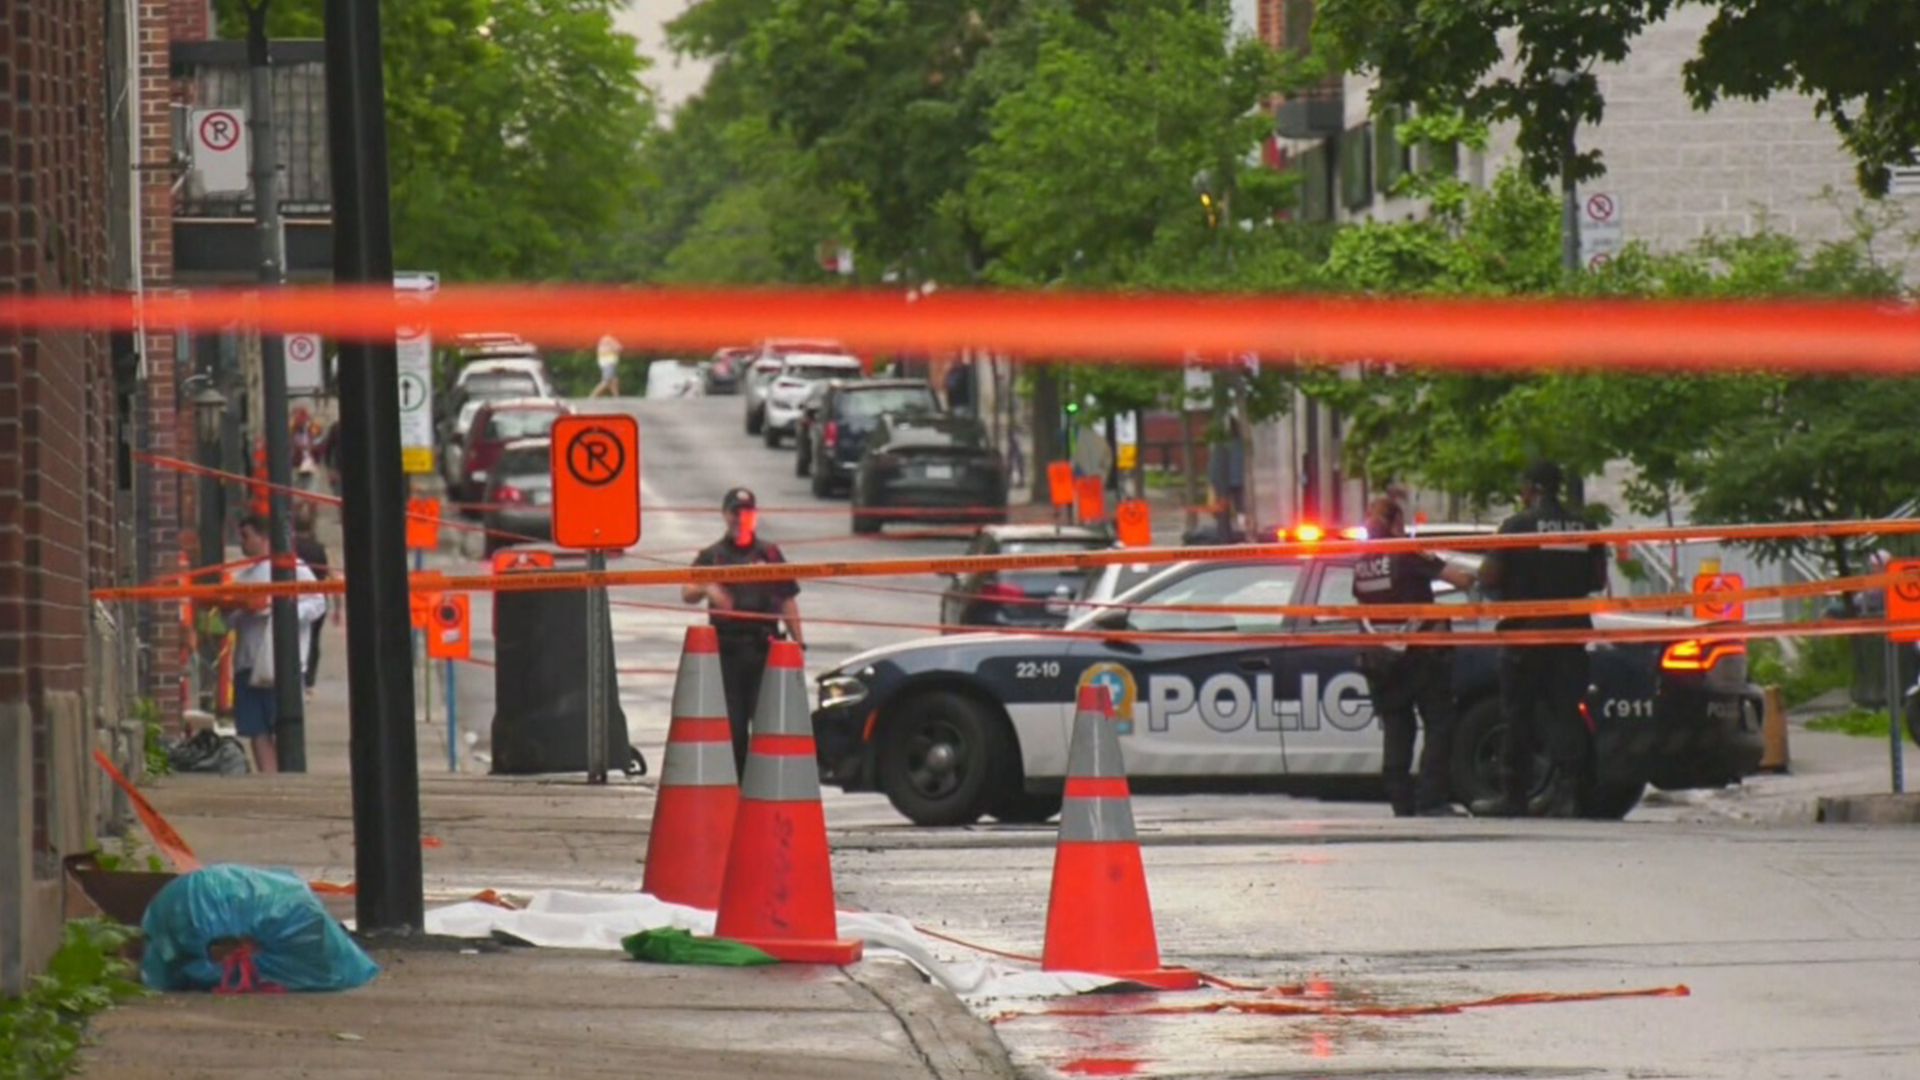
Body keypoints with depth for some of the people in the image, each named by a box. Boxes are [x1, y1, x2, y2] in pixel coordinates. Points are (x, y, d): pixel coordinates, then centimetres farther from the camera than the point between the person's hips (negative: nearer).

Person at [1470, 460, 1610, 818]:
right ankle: (1566, 792, -3)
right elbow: (1598, 580, 12)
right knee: (1565, 711, 5)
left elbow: (1489, 577, -10)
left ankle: (1514, 795, 3)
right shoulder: (1583, 527, 7)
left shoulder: (1518, 526, -8)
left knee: (1518, 714, 2)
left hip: (1526, 631, -4)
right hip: (1571, 629, 4)